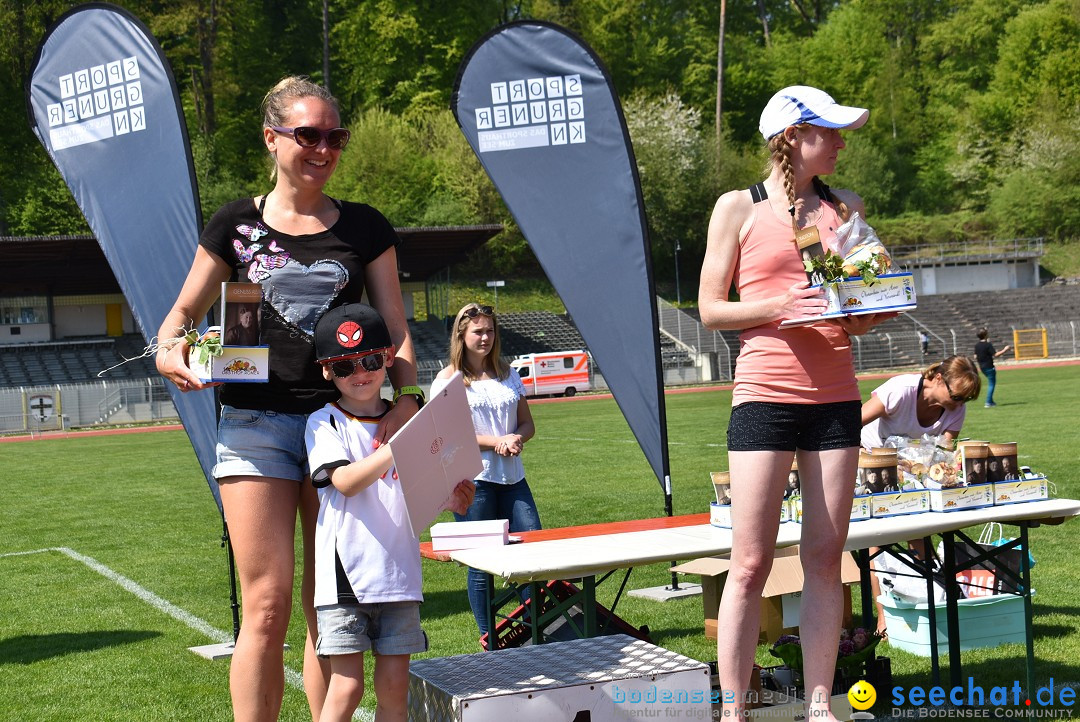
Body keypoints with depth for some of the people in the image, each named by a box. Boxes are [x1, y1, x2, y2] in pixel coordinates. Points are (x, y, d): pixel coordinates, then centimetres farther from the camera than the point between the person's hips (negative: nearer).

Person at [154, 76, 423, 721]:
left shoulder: (365, 228, 9)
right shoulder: (237, 225, 7)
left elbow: (395, 328, 6)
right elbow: (183, 312, 14)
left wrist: (407, 397, -11)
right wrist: (169, 350, -9)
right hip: (255, 423, -1)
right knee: (267, 605, -6)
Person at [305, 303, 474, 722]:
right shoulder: (324, 423, 0)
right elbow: (345, 481, -16)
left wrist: (452, 498, -8)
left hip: (398, 573, 4)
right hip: (345, 573, -4)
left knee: (394, 688, 5)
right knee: (346, 688, -4)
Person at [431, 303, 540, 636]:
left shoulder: (507, 374, 14)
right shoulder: (448, 379, 0)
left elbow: (527, 423, 16)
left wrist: (517, 439, -7)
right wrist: (496, 441, -15)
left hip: (512, 477, 5)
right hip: (472, 479, -4)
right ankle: (489, 640, 10)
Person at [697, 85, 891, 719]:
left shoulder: (844, 208, 14)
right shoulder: (739, 207, 2)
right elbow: (711, 309, 0)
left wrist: (882, 306, -2)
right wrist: (780, 306, -15)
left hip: (836, 398, 4)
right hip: (766, 397, -4)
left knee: (825, 558, 5)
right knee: (751, 563, -4)